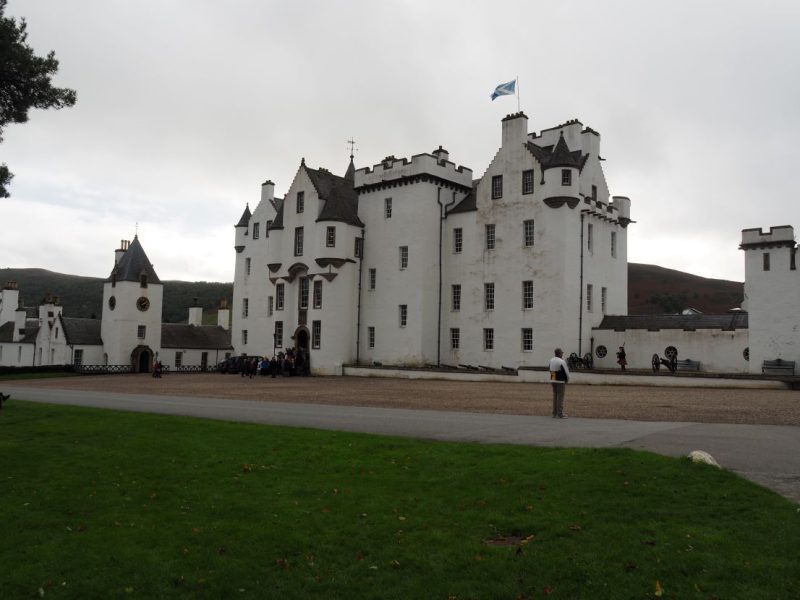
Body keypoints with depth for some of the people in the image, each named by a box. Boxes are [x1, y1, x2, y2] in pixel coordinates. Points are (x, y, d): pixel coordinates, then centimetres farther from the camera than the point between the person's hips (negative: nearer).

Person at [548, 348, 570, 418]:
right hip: (561, 381, -8)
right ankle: (560, 414, -1)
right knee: (560, 397, -3)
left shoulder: (551, 360, 6)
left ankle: (554, 413, 16)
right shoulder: (561, 362, -18)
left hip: (553, 380, 8)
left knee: (555, 396, 13)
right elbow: (566, 371, -13)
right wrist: (567, 379, 7)